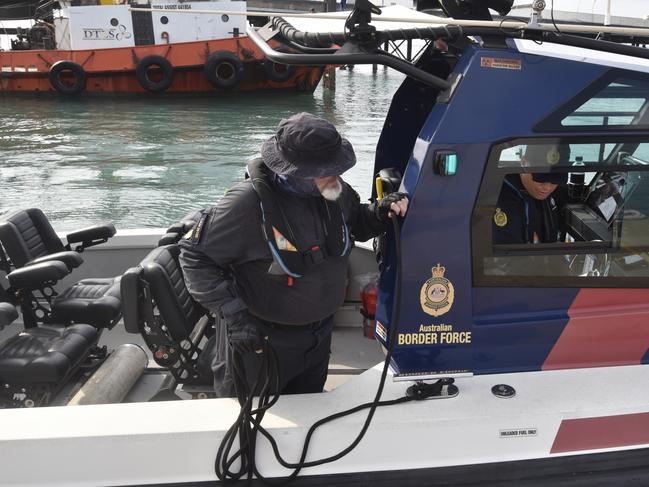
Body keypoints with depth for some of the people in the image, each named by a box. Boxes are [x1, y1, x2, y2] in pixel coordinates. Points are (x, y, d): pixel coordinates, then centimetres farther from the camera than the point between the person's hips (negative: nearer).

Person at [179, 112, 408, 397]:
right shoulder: (249, 203, -29)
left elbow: (357, 223, 12)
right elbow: (195, 254, -20)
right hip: (259, 341, -6)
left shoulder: (334, 191, -9)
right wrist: (234, 315, -26)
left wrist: (381, 212, -11)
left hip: (319, 331, 6)